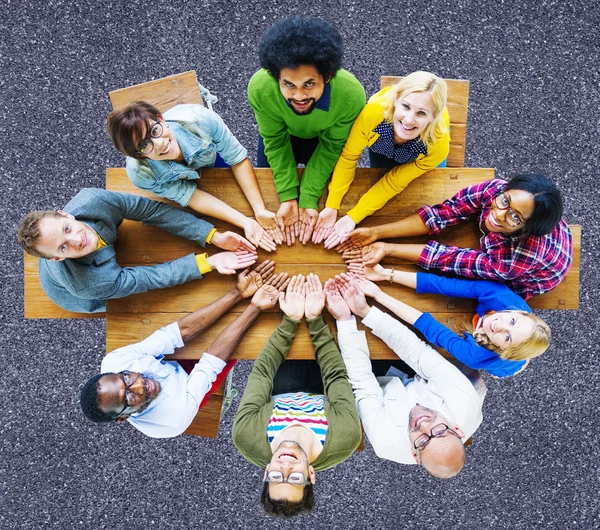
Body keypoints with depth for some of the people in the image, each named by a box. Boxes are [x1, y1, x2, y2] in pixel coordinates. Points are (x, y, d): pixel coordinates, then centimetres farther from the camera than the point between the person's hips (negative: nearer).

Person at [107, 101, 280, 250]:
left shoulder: (198, 118, -46)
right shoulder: (140, 173, -41)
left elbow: (238, 160, -33)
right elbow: (189, 196, -35)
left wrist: (260, 210, -41)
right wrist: (245, 222, -44)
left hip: (214, 158, 1)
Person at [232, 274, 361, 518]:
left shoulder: (247, 436, -43)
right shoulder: (344, 440, -45)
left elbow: (261, 372, -33)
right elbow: (336, 376, -34)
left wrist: (290, 321, -33)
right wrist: (315, 320, -35)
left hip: (279, 399, 1)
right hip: (321, 398, 0)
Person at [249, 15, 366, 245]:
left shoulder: (351, 95, -41)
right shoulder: (260, 88, -40)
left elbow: (330, 147, -23)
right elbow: (276, 142, -23)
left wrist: (308, 199, -27)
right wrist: (288, 197, -26)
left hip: (326, 137, 0)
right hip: (283, 134, 1)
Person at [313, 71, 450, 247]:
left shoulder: (437, 145, -43)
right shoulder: (374, 112, -46)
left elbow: (393, 183, -29)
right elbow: (348, 157, -28)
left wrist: (353, 217, -32)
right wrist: (332, 206, -28)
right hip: (381, 148, 1)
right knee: (382, 212, 17)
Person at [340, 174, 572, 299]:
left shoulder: (520, 257, -46)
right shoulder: (495, 189, -37)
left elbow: (451, 259, -39)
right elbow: (442, 213, -32)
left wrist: (389, 250, -37)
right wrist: (376, 233, -38)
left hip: (522, 280, -4)